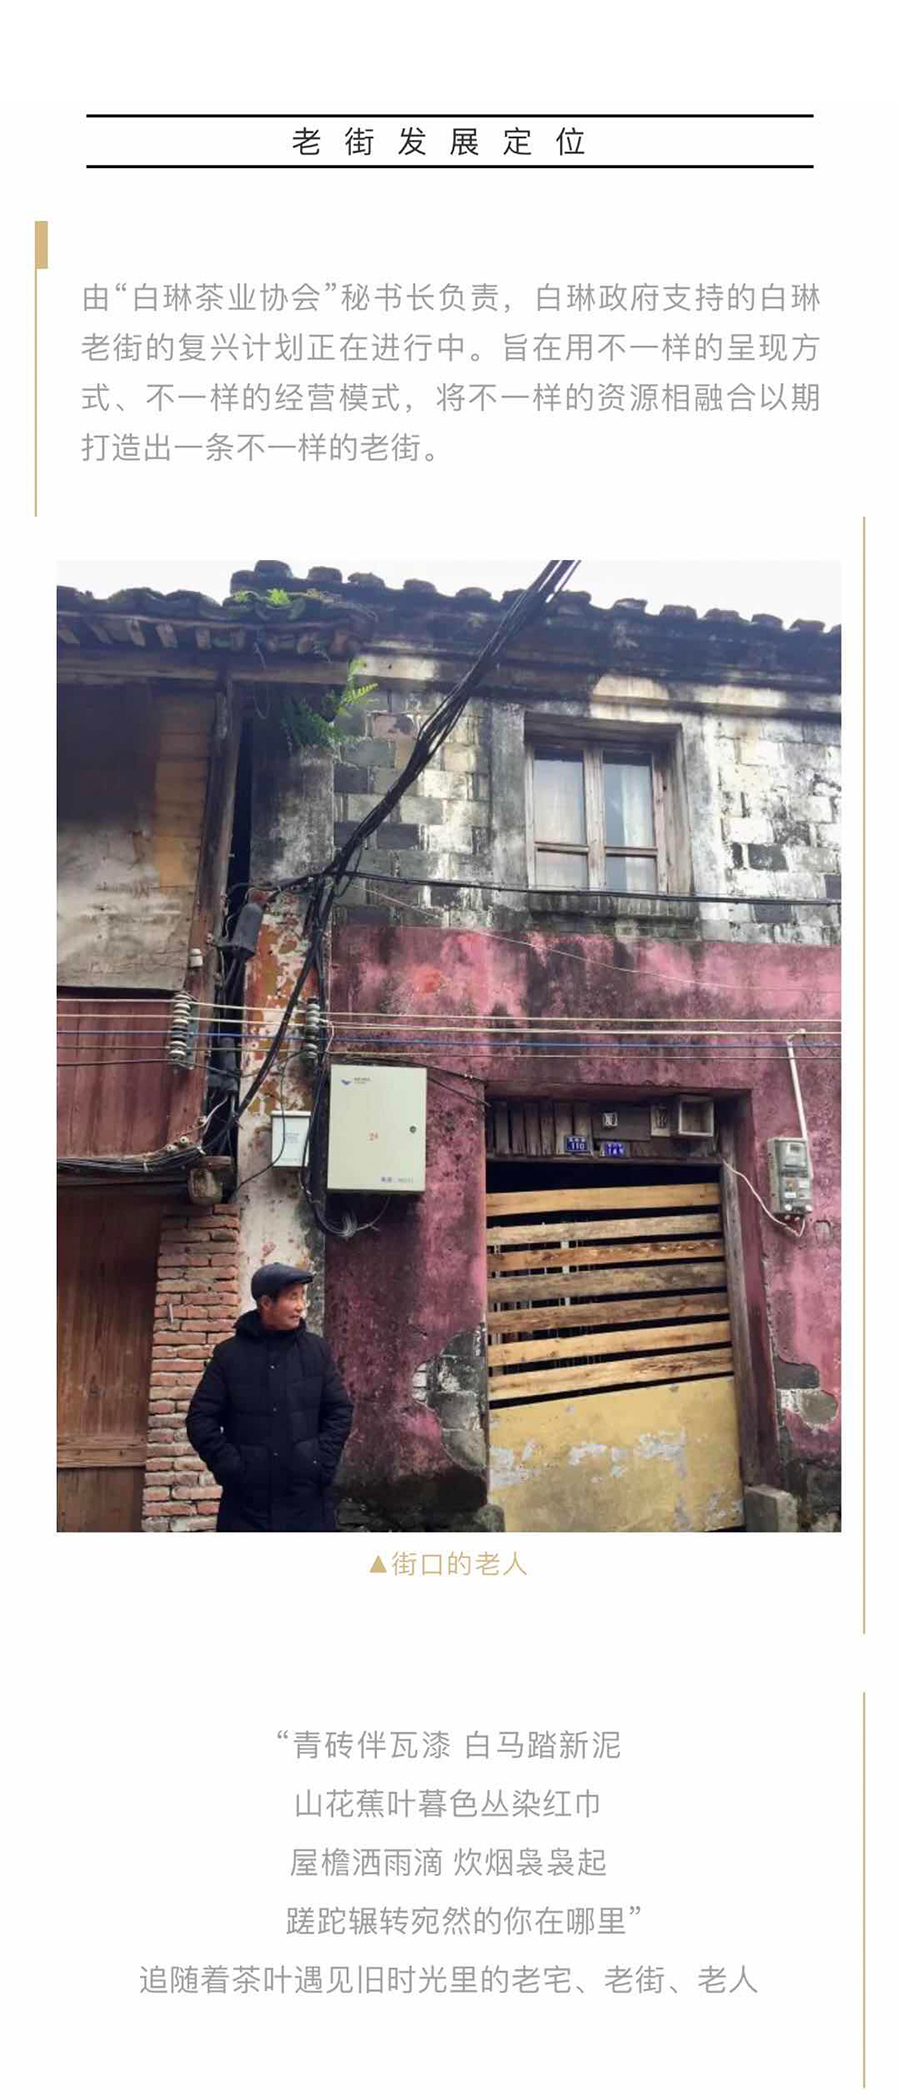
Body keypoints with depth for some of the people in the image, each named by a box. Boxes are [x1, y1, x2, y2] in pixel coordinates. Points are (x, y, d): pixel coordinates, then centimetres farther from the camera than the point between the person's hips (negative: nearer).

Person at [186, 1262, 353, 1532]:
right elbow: (201, 1418, 1)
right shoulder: (229, 1354, 0)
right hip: (247, 1499, -1)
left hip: (307, 1498, 1)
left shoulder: (317, 1350, 5)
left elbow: (340, 1410, 8)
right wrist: (229, 1467, -9)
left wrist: (322, 1463, -4)